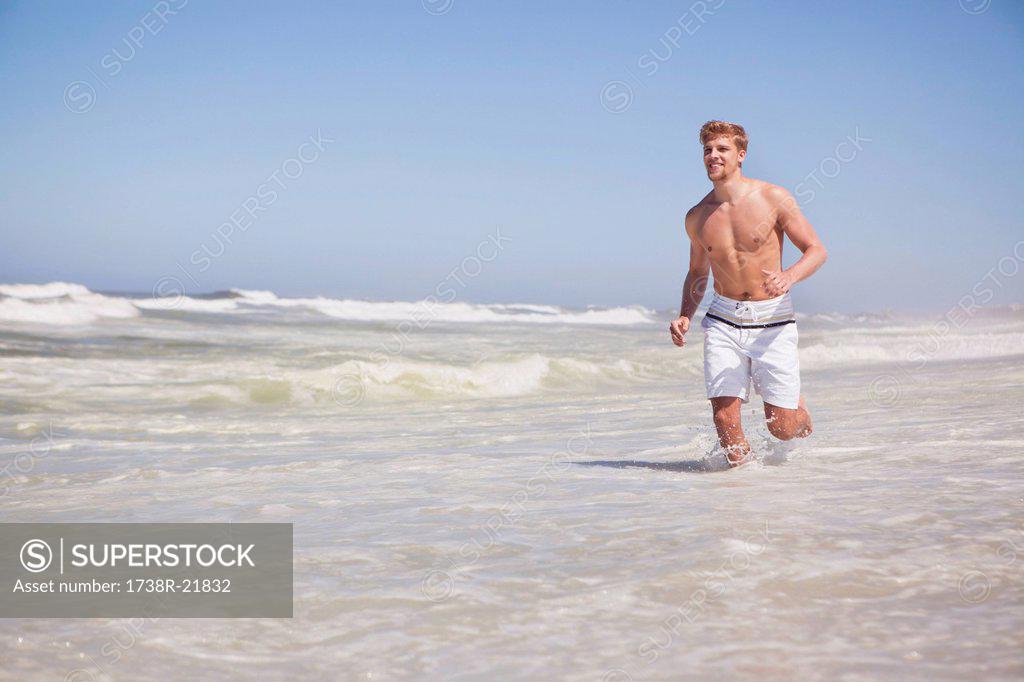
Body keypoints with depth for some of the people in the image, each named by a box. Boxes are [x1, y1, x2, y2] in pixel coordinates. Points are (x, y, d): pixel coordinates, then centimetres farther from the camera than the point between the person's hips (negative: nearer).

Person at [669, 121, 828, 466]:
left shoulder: (773, 198, -6)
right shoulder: (697, 217, 5)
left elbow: (817, 250, -4)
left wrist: (789, 276, -25)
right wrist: (684, 316, 2)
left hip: (773, 321, -2)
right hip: (723, 321, 2)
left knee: (781, 427, 0)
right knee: (724, 418, -10)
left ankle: (799, 409, 35)